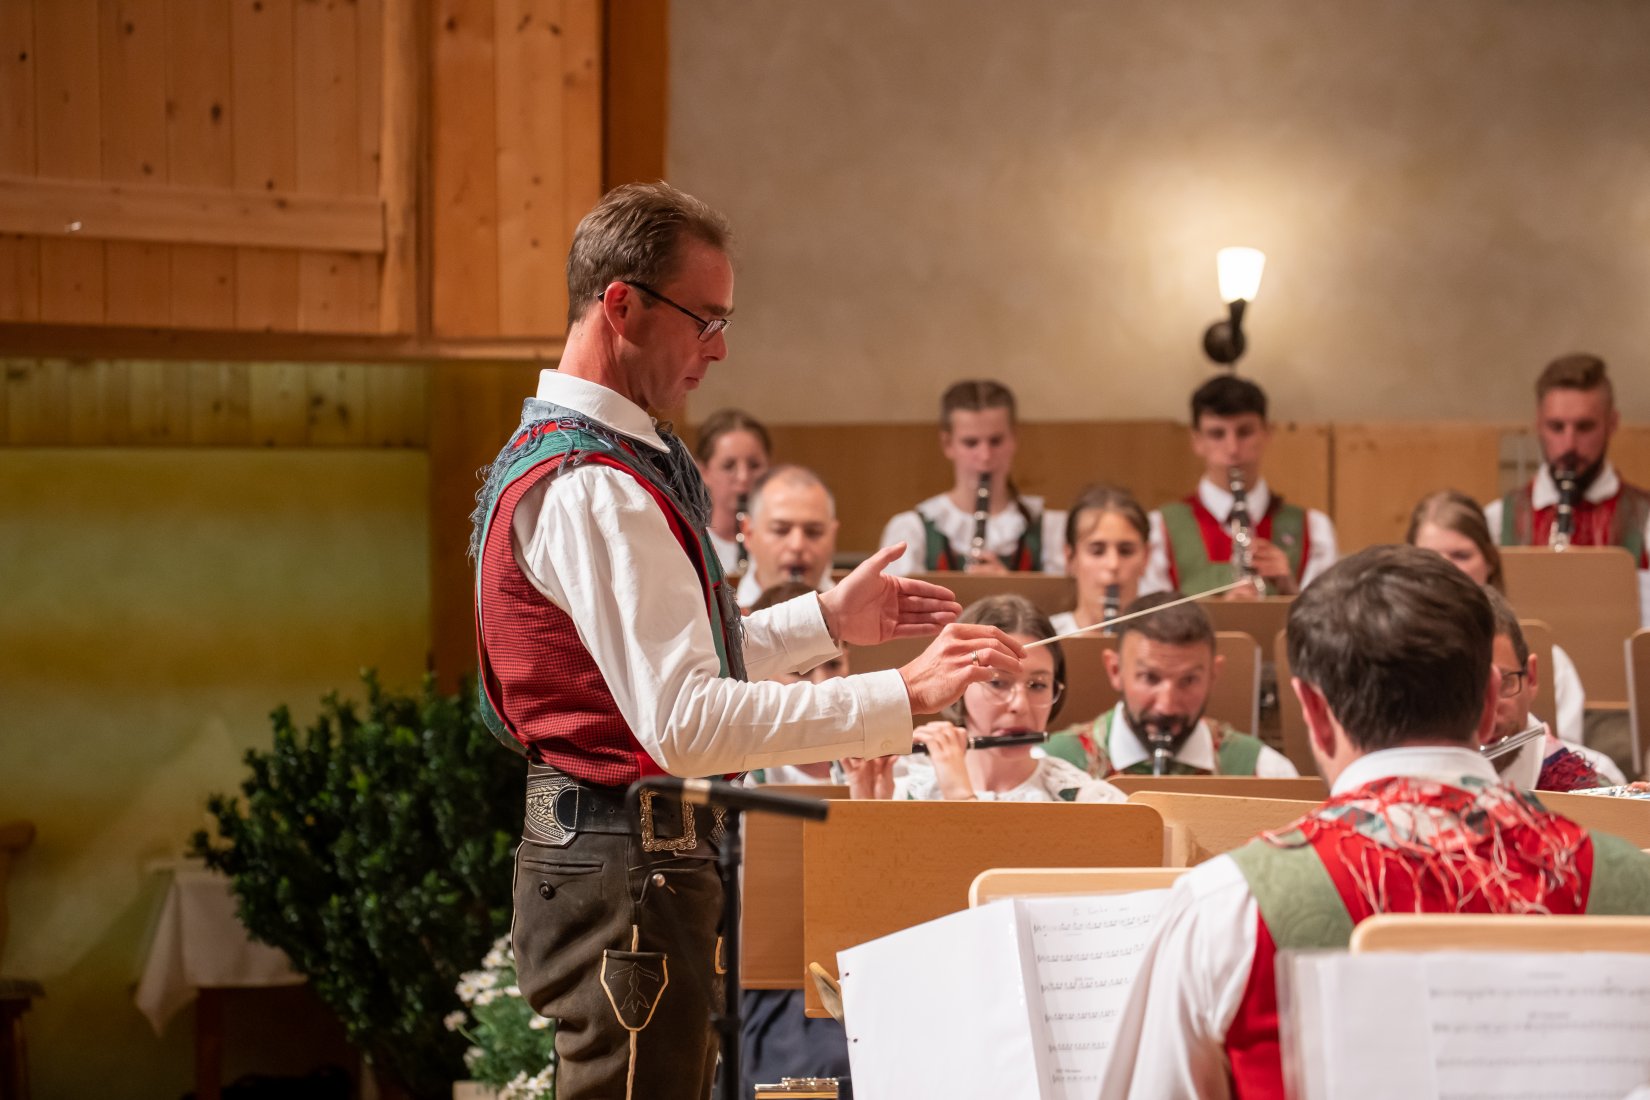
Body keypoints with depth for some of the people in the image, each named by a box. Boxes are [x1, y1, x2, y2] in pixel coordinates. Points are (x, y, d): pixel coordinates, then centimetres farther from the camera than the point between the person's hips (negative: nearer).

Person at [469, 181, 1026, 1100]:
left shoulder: (593, 458, 15)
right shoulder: (590, 490, -20)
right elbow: (685, 721, -27)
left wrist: (826, 621, 19)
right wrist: (901, 698, -27)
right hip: (626, 862, -11)